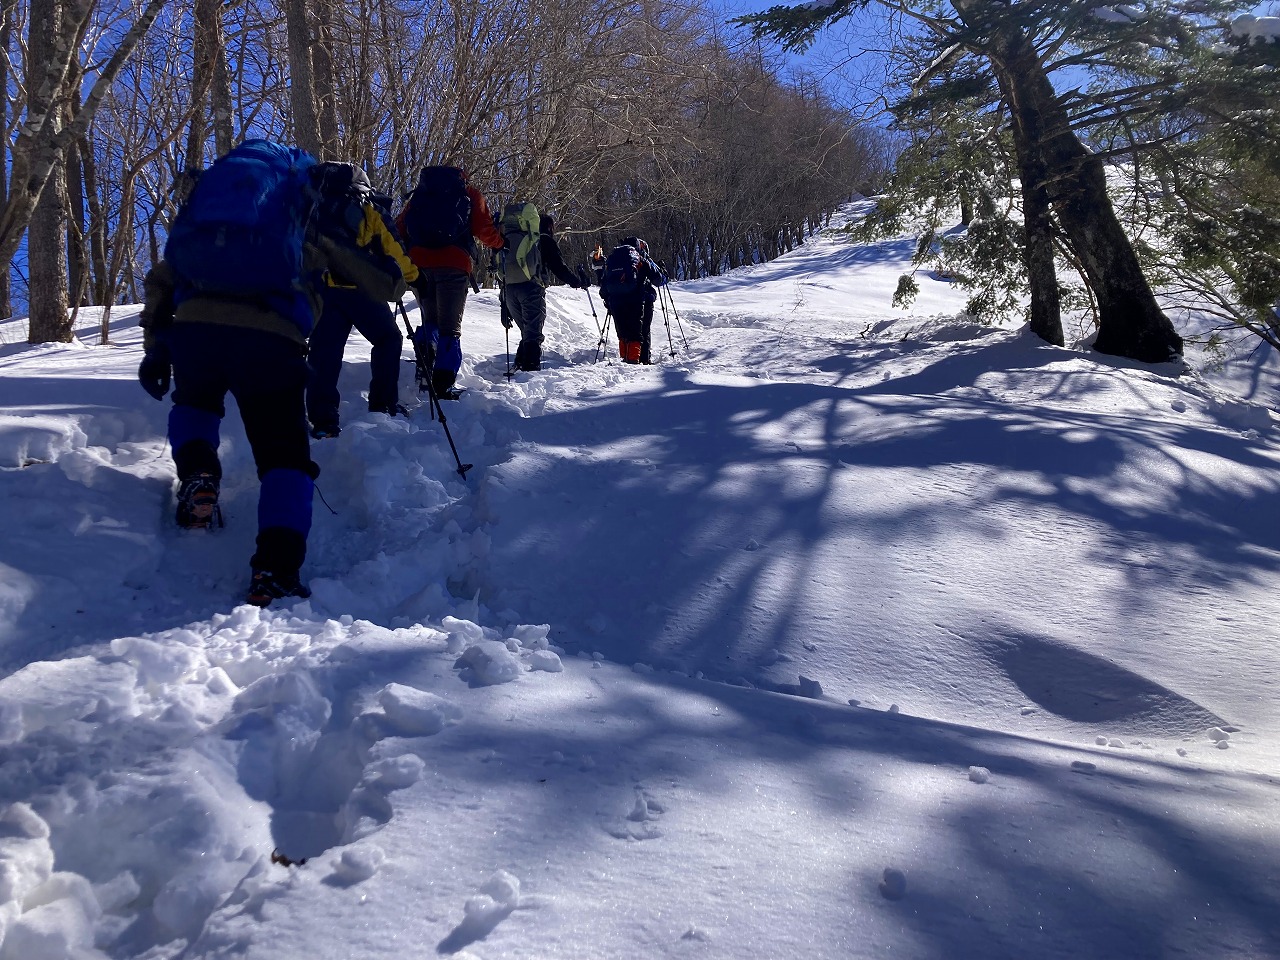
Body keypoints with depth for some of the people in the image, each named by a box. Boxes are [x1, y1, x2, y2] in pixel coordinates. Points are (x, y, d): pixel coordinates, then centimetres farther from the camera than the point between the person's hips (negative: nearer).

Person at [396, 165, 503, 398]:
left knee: (430, 319, 21)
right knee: (450, 327, -1)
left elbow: (400, 228, 15)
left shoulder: (421, 191, 24)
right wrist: (499, 243, 24)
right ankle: (443, 386, -11)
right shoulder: (470, 195, 15)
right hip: (453, 265, -3)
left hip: (418, 263, 3)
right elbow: (485, 231, 5)